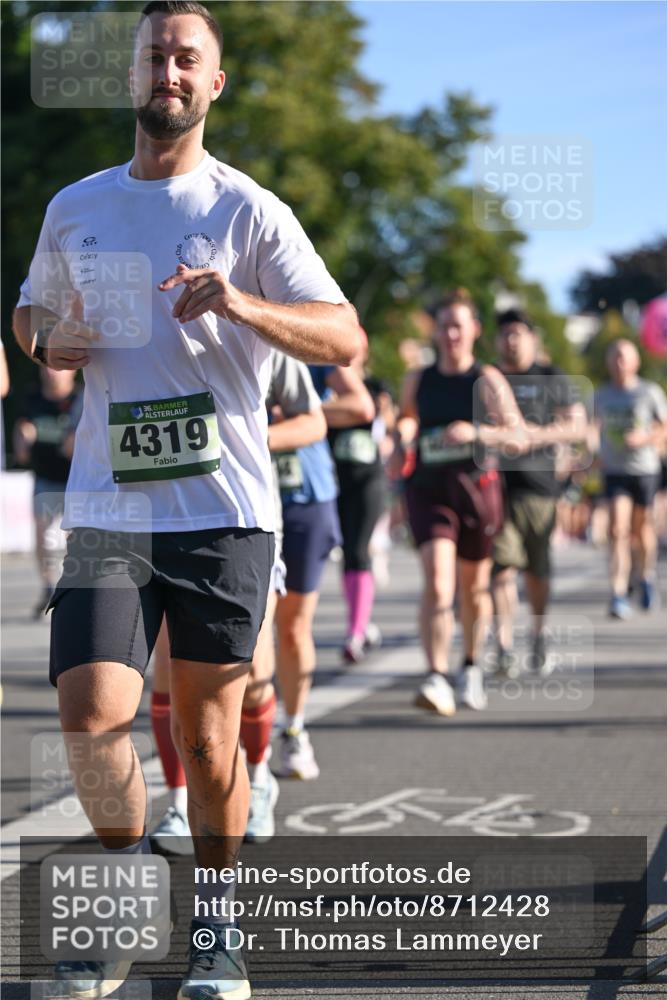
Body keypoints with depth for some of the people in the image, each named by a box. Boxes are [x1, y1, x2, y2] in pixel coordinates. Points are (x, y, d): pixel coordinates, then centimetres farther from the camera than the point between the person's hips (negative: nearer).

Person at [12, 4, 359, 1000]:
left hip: (222, 507, -2)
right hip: (106, 507, 2)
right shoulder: (74, 207, 11)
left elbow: (345, 336, -5)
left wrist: (243, 305, -22)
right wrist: (52, 341, 2)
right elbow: (31, 314, 27)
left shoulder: (247, 211, 1)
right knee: (91, 715, -11)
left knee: (209, 731, 2)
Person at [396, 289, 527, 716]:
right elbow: (407, 418, 27)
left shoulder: (487, 380, -1)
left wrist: (476, 431, -24)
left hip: (477, 486, -1)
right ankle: (438, 680, -23)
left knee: (474, 586, 12)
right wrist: (401, 445, 6)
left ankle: (472, 666, 34)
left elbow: (519, 435, -9)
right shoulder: (418, 381, 8)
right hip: (429, 489, 1)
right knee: (438, 582, -17)